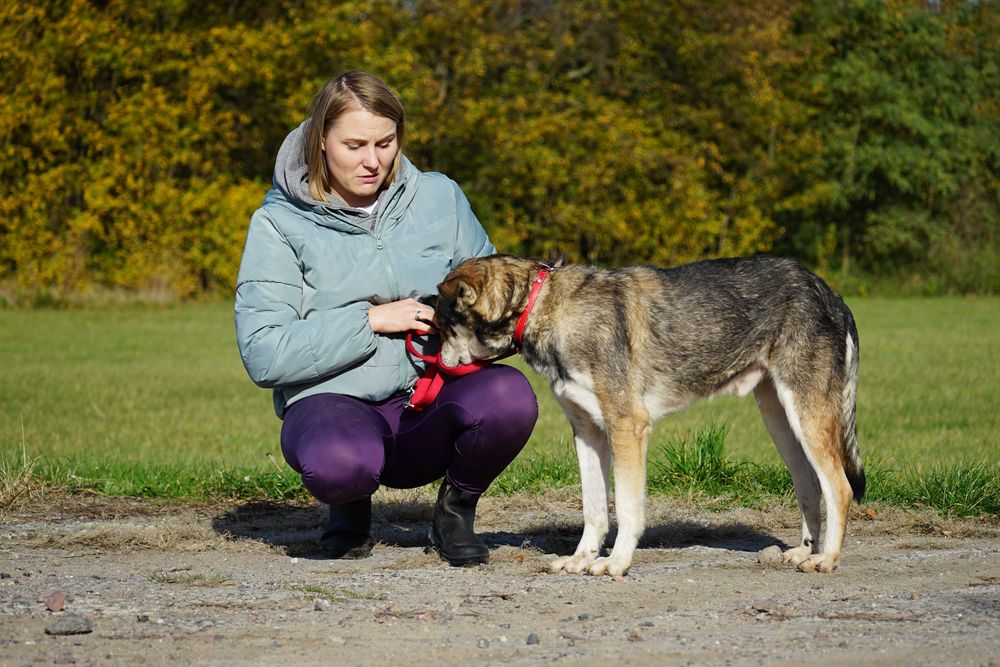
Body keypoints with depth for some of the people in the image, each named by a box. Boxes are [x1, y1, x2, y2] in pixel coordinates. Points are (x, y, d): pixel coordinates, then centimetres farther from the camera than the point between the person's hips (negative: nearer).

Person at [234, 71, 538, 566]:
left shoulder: (439, 197, 8)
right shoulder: (279, 224, -1)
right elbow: (263, 355, -10)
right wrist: (370, 321, -14)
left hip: (432, 402, 3)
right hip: (334, 402, -3)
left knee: (508, 395, -32)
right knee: (339, 462, -40)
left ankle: (456, 509, 1)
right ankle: (351, 503, 1)